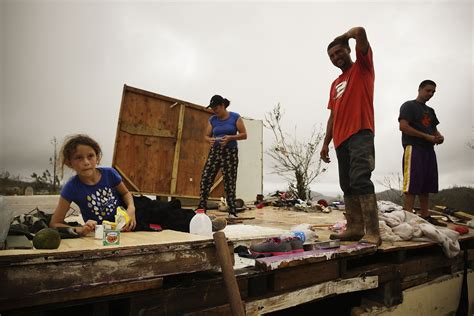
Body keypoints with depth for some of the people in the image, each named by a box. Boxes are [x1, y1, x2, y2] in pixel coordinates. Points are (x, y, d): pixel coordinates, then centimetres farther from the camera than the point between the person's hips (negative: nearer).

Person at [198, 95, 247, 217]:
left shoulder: (235, 117, -1)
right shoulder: (212, 120, 8)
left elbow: (244, 135, -1)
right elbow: (206, 136, 12)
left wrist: (230, 137, -18)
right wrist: (210, 140, -12)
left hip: (230, 153, -3)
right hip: (215, 151, 3)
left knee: (229, 182, -1)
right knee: (205, 178, -9)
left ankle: (232, 211, 7)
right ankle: (201, 208, -1)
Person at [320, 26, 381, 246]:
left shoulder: (362, 67, 9)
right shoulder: (335, 84, 25)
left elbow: (360, 32, -6)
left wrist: (342, 38, 14)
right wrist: (326, 143, 15)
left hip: (360, 133, -7)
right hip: (341, 139, 8)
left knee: (361, 181, -19)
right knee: (348, 185, 6)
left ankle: (372, 233, -18)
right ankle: (355, 228, 12)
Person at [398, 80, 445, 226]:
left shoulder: (430, 110, 25)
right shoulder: (409, 106, 1)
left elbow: (434, 128, 29)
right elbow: (403, 126, -12)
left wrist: (439, 136, 4)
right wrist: (426, 136, -15)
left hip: (429, 150, 8)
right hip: (414, 148, -8)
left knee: (427, 185, 7)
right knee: (412, 184, -13)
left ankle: (425, 216, 13)